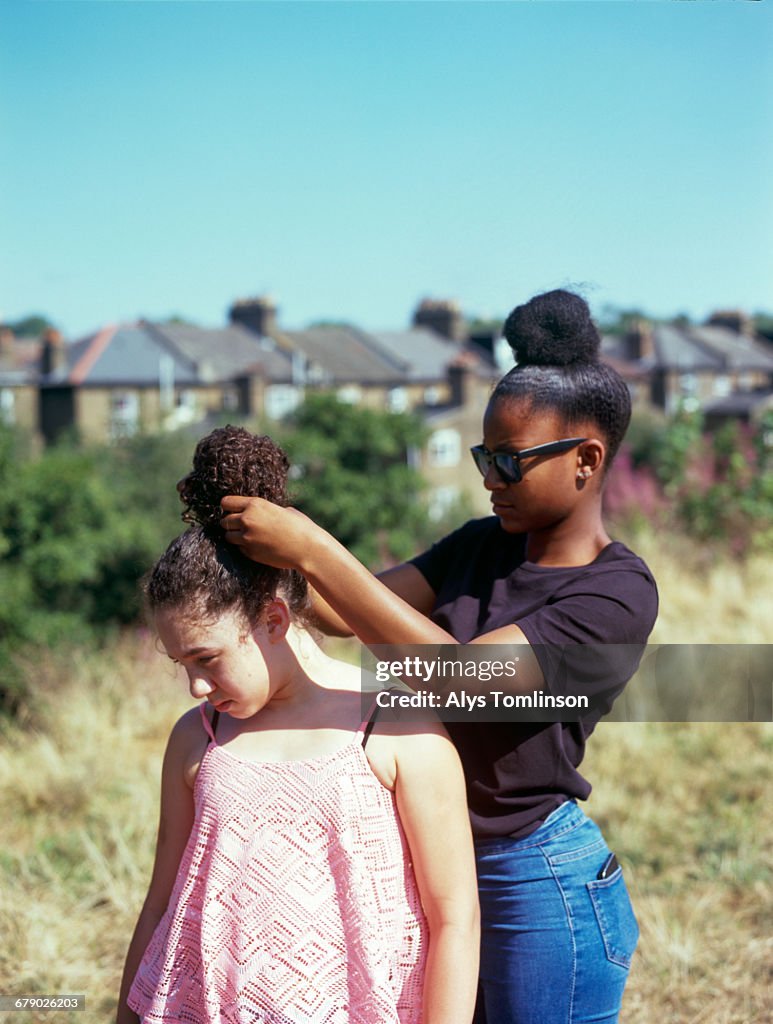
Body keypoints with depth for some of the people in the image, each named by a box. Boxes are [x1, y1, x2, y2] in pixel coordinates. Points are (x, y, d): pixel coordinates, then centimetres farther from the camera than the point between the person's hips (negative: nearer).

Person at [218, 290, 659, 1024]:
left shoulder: (619, 596, -17)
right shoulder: (482, 546, 7)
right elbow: (358, 612, 2)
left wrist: (311, 549, -31)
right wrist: (264, 548, -17)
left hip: (540, 883, -7)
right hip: (441, 864, 7)